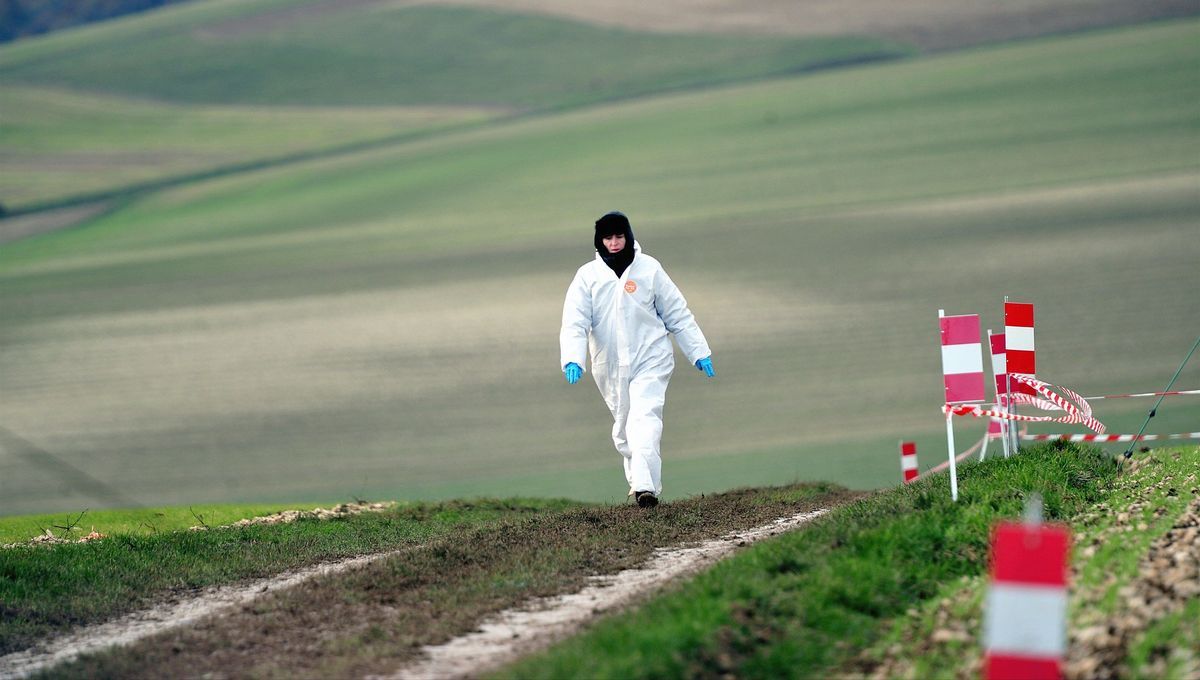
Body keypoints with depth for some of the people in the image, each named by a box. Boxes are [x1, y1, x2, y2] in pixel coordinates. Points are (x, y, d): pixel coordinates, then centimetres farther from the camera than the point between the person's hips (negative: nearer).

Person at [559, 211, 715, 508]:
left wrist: (699, 352, 7)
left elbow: (677, 314, 7)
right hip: (611, 367, 3)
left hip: (650, 361, -3)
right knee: (623, 430, 8)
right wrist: (572, 359, -23)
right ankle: (638, 479, 23)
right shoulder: (587, 276, 1)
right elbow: (574, 322, -6)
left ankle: (645, 485, -30)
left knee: (645, 418, -20)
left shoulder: (648, 269, 0)